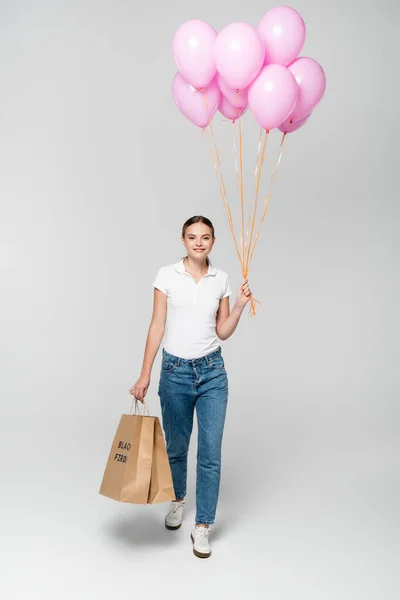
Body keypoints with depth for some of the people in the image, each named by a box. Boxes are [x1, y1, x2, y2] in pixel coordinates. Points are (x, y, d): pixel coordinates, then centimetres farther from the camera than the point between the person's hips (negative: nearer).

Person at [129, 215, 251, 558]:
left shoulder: (221, 279, 3)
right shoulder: (167, 275, -4)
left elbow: (223, 332, 6)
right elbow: (157, 326, -4)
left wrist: (240, 306, -9)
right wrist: (145, 374, -6)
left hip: (213, 371, 1)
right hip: (175, 370, -1)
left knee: (211, 452, 0)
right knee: (176, 446, 15)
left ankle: (203, 526, 16)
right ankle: (178, 500, 44)